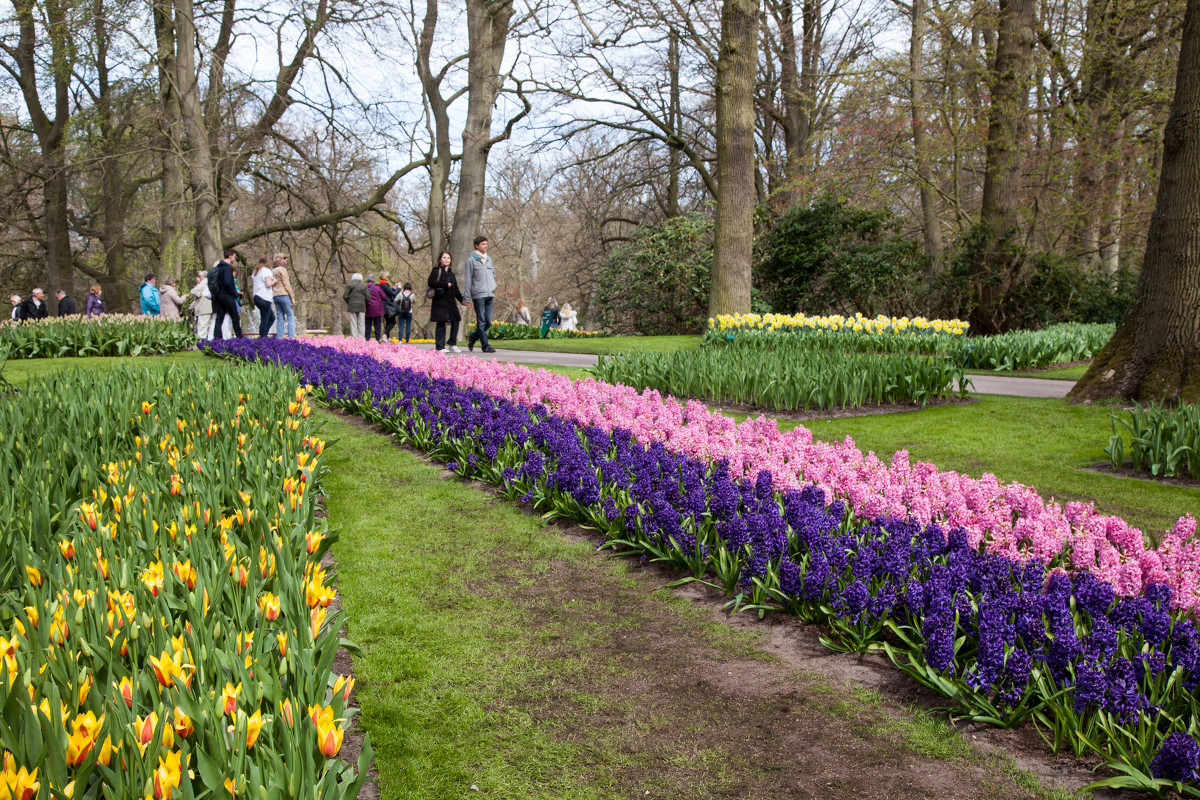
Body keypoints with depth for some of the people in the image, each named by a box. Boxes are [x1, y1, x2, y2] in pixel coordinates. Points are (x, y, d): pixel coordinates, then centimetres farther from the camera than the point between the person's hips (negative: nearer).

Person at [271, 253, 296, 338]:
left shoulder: (273, 270, 16)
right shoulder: (282, 269, -8)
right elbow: (286, 285, -11)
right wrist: (292, 297, -9)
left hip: (275, 296, 8)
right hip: (284, 295, -8)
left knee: (280, 318, 8)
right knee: (290, 317, -6)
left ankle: (279, 337, 4)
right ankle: (291, 337, -13)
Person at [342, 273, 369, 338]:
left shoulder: (349, 285, 3)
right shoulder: (364, 286, 1)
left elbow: (345, 296, -3)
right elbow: (368, 298, -4)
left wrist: (349, 303, 12)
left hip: (352, 307, 0)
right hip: (361, 307, 0)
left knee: (353, 324, 3)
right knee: (361, 324, 4)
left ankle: (354, 338, -2)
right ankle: (361, 339, 1)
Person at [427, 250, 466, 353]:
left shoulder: (451, 274, 20)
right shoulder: (436, 271, 1)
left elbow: (456, 290, 21)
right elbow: (431, 283, -14)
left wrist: (462, 299, 8)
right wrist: (445, 285, -14)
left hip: (450, 302, 6)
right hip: (440, 302, -6)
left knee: (455, 322, 1)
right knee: (441, 324, -5)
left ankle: (453, 344, 11)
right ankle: (440, 347, -2)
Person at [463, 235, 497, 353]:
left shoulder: (489, 259, 16)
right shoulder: (471, 259, -1)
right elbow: (467, 279, -3)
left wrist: (494, 291, 13)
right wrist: (467, 297, -6)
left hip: (489, 295, 6)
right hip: (478, 295, -6)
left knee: (488, 322, 5)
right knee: (481, 322, -4)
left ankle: (473, 337, 24)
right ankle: (485, 346, -3)